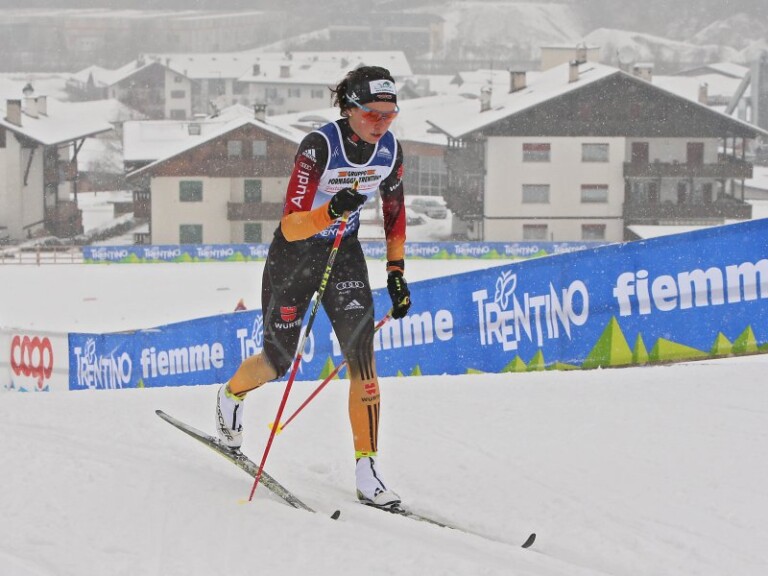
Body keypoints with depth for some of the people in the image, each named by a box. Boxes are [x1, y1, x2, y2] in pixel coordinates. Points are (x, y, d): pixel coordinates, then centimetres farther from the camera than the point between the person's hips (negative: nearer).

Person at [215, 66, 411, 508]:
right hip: (294, 253, -4)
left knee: (362, 353, -14)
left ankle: (367, 470, -12)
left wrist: (396, 270, 2)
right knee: (279, 361, 11)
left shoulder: (390, 150, -11)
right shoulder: (319, 147, -29)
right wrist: (332, 210, -50)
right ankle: (231, 395, 47)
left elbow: (395, 212, 7)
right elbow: (290, 227, -32)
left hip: (345, 253, 4)